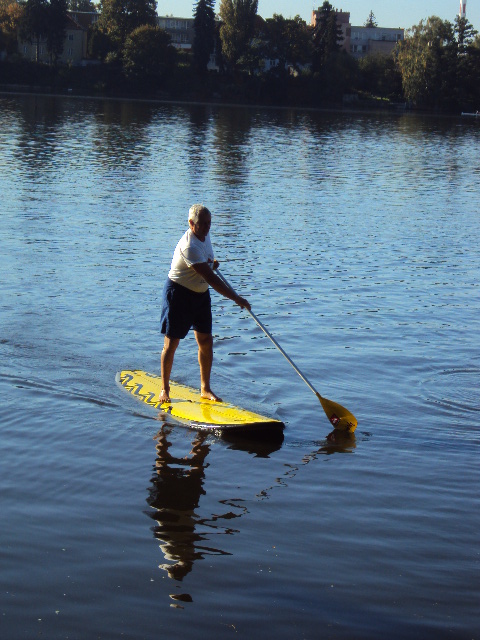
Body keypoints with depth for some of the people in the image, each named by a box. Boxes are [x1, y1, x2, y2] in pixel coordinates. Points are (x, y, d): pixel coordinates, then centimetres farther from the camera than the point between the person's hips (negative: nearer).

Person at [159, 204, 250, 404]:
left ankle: (205, 389, 14)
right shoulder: (189, 247, -27)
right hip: (179, 292, -8)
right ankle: (164, 389, 12)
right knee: (171, 342, -1)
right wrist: (237, 299, -30)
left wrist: (211, 264, -1)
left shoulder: (205, 236, 2)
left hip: (201, 293, 8)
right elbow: (210, 278, -30)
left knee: (206, 341, 5)